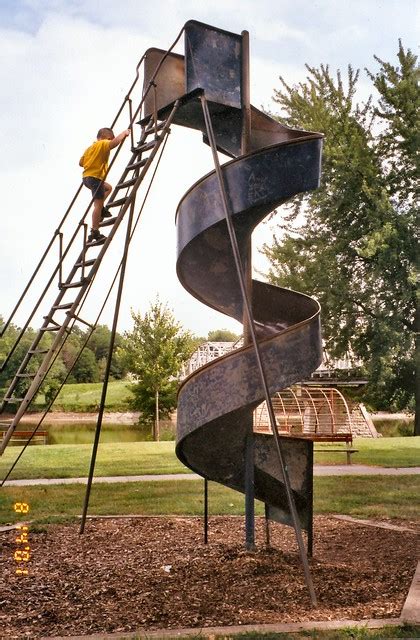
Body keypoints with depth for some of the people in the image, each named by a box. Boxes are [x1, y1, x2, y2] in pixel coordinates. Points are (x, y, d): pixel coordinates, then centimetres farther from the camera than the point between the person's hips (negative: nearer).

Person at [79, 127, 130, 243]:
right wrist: (124, 133, -8)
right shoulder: (103, 144, -2)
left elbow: (81, 162, 24)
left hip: (86, 177, 9)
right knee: (98, 204, -10)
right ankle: (95, 232, -15)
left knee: (108, 188, 31)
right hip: (95, 177, -9)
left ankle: (101, 210, 9)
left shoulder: (90, 147, 23)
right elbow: (115, 142, -23)